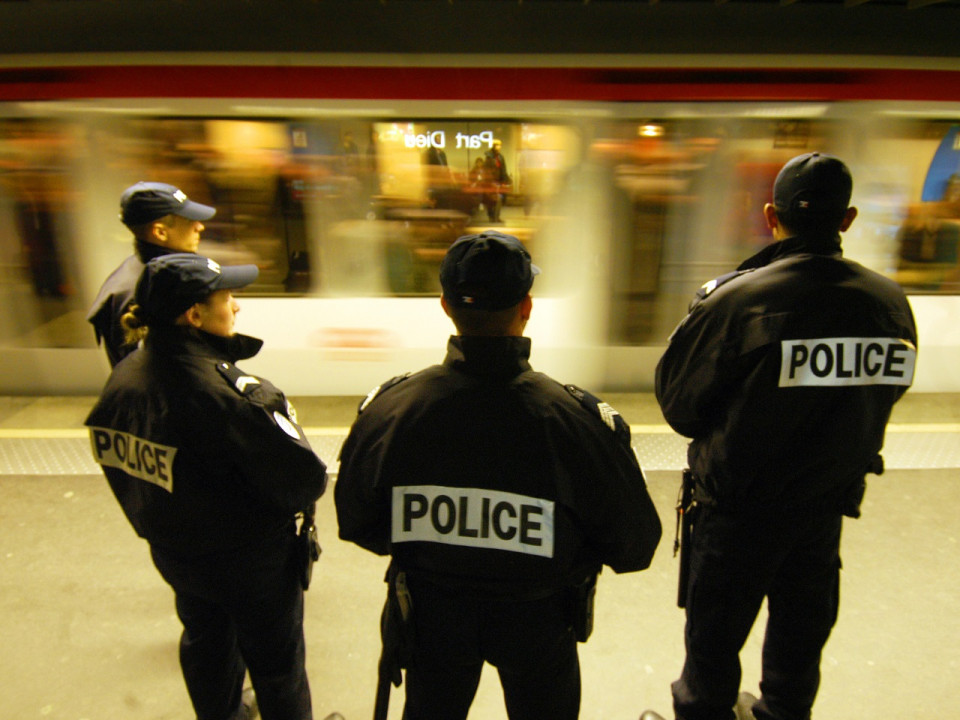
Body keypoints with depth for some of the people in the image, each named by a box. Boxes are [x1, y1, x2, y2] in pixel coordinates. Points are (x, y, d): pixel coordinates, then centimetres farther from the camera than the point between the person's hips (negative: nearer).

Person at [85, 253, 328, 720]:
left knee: (205, 642, 32)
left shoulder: (123, 377, -9)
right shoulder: (231, 393, -35)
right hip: (249, 560, -7)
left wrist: (151, 521, 18)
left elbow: (115, 461, 4)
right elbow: (304, 479, -32)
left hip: (171, 554, 8)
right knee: (275, 662, 18)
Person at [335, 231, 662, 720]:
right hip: (537, 623, -1)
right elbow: (634, 543, -17)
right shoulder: (575, 418, -28)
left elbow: (356, 523, -7)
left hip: (431, 620, 2)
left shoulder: (388, 408, -22)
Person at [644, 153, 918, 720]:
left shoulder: (736, 300, -24)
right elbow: (884, 391, 5)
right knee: (802, 630, 27)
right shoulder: (890, 301, -8)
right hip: (830, 503, 5)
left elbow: (679, 402, -15)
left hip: (740, 508, -5)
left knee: (716, 636, 16)